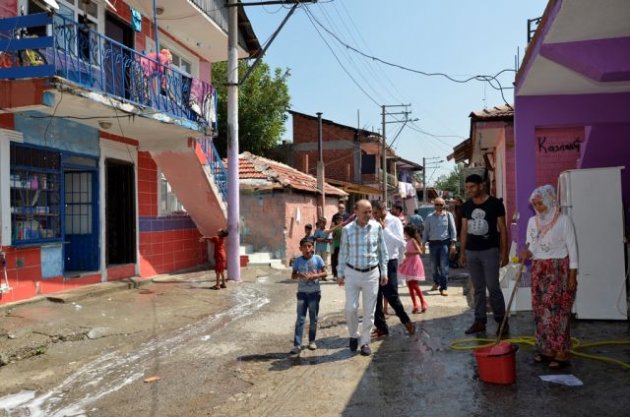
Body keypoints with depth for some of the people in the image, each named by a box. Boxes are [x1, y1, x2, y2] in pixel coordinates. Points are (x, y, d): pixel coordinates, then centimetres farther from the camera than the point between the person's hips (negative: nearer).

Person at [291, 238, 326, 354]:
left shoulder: (317, 258, -4)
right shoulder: (298, 260, -1)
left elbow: (324, 273, -4)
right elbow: (293, 276, 1)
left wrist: (314, 276, -20)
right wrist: (299, 275, -20)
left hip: (314, 292, 0)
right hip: (302, 292, 0)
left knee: (313, 319, 10)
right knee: (300, 319, -3)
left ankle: (312, 341, 26)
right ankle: (297, 345, -5)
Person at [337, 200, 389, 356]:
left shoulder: (376, 227, -5)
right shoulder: (347, 229, -6)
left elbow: (382, 251, 3)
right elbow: (343, 253, 3)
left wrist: (384, 272, 4)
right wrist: (340, 274, 5)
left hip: (371, 273, 1)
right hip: (352, 273, 0)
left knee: (369, 310, 7)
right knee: (350, 308, -1)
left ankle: (365, 341, 22)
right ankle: (354, 335, 26)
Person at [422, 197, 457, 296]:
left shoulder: (448, 215, 2)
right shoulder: (430, 217, 7)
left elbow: (453, 229, 2)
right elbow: (426, 231, 11)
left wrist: (453, 243, -3)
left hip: (444, 243, -2)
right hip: (433, 243, 2)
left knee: (444, 266, -7)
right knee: (434, 265, 11)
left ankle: (443, 288, -2)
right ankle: (436, 282, 35)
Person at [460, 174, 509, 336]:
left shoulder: (495, 203, -4)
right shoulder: (466, 206, 9)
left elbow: (502, 229, -3)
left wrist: (504, 252, -7)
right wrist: (462, 252, 9)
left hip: (490, 251, -4)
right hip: (471, 252, 5)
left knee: (493, 287, -4)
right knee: (478, 288, 9)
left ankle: (502, 321, 8)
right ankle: (480, 321, 15)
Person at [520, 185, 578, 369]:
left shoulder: (563, 220, -7)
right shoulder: (532, 221, 8)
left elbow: (572, 248, -8)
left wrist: (572, 275, -11)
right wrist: (527, 252, -10)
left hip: (559, 269, -6)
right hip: (539, 270, 6)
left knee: (558, 310, -6)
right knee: (540, 310, 7)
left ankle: (562, 353, 1)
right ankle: (546, 349, 18)